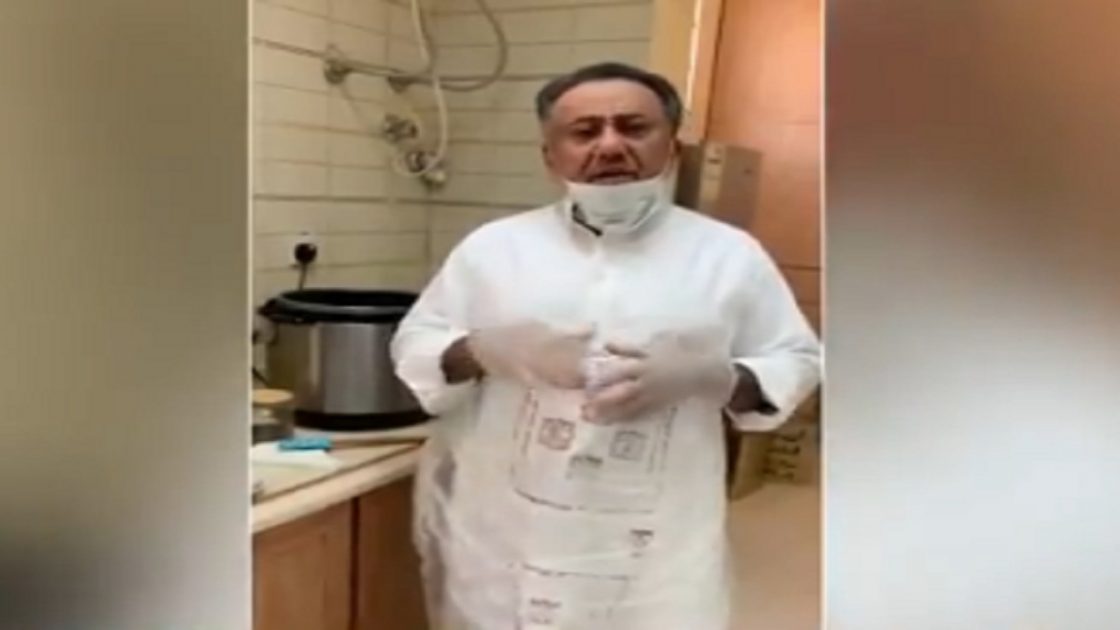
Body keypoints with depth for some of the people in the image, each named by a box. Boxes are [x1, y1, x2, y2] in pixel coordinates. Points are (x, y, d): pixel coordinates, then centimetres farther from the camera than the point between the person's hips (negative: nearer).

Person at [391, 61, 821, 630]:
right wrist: (484, 351, -14)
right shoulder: (493, 247, 4)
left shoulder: (730, 255, 2)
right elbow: (414, 346, 8)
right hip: (502, 533, 2)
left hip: (652, 541, -1)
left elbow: (797, 361, 7)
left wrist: (710, 377, -13)